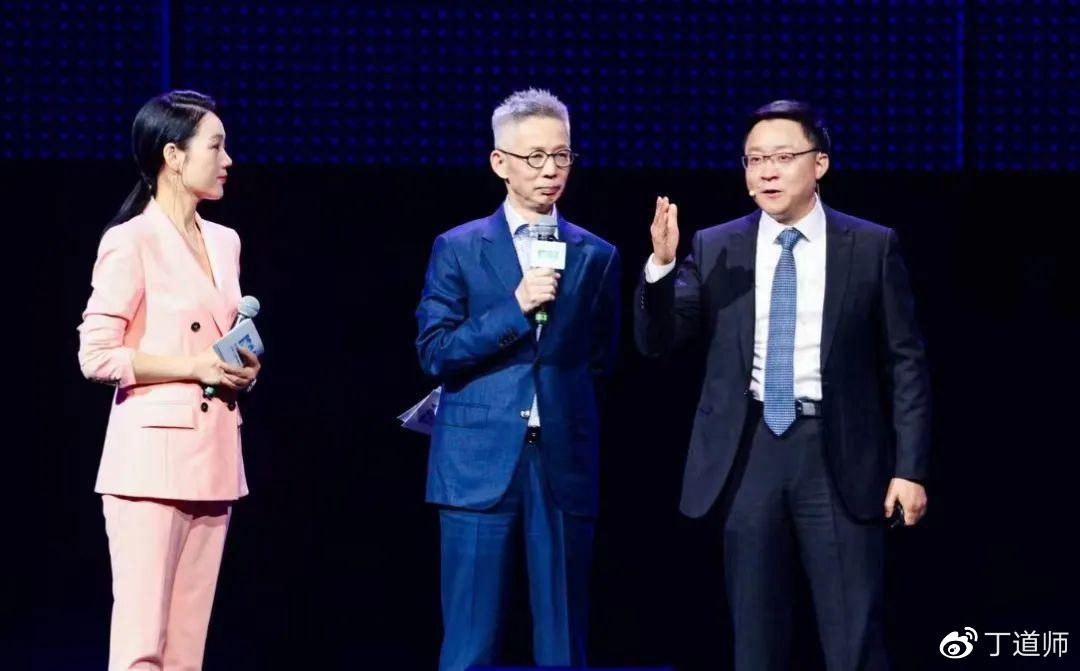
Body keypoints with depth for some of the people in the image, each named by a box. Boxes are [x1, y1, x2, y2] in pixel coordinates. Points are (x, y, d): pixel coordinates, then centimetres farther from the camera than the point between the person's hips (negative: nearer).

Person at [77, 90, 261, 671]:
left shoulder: (224, 242, 15)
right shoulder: (130, 242, -8)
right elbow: (95, 357, -13)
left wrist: (241, 367, 5)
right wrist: (193, 367, -14)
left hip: (214, 458, 8)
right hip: (153, 455, -8)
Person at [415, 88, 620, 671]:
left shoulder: (596, 256, 10)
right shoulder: (457, 249, 5)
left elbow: (599, 359, 16)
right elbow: (434, 352, -3)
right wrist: (515, 309, -13)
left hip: (564, 463, 2)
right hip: (479, 462, -2)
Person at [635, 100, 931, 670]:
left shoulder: (872, 247, 1)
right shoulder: (716, 249, 6)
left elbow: (905, 362, 2)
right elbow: (656, 341, 3)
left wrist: (910, 467, -4)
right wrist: (661, 263, -15)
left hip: (838, 455, -2)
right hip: (748, 453, 2)